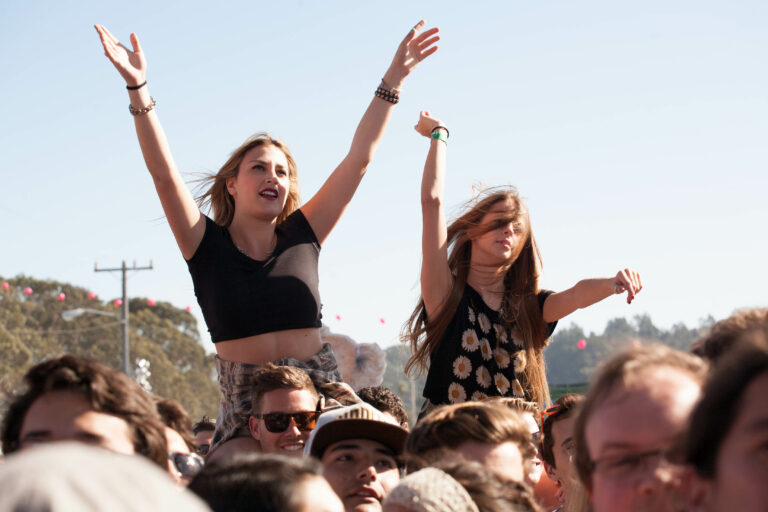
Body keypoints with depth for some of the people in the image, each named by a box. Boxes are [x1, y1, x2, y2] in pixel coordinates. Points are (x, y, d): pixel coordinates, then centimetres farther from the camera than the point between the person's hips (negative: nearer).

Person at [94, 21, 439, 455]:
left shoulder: (302, 235, 9)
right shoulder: (208, 245, 4)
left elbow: (360, 159, 9)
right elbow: (165, 175, -8)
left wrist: (395, 79, 7)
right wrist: (138, 89, -18)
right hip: (246, 402, -1)